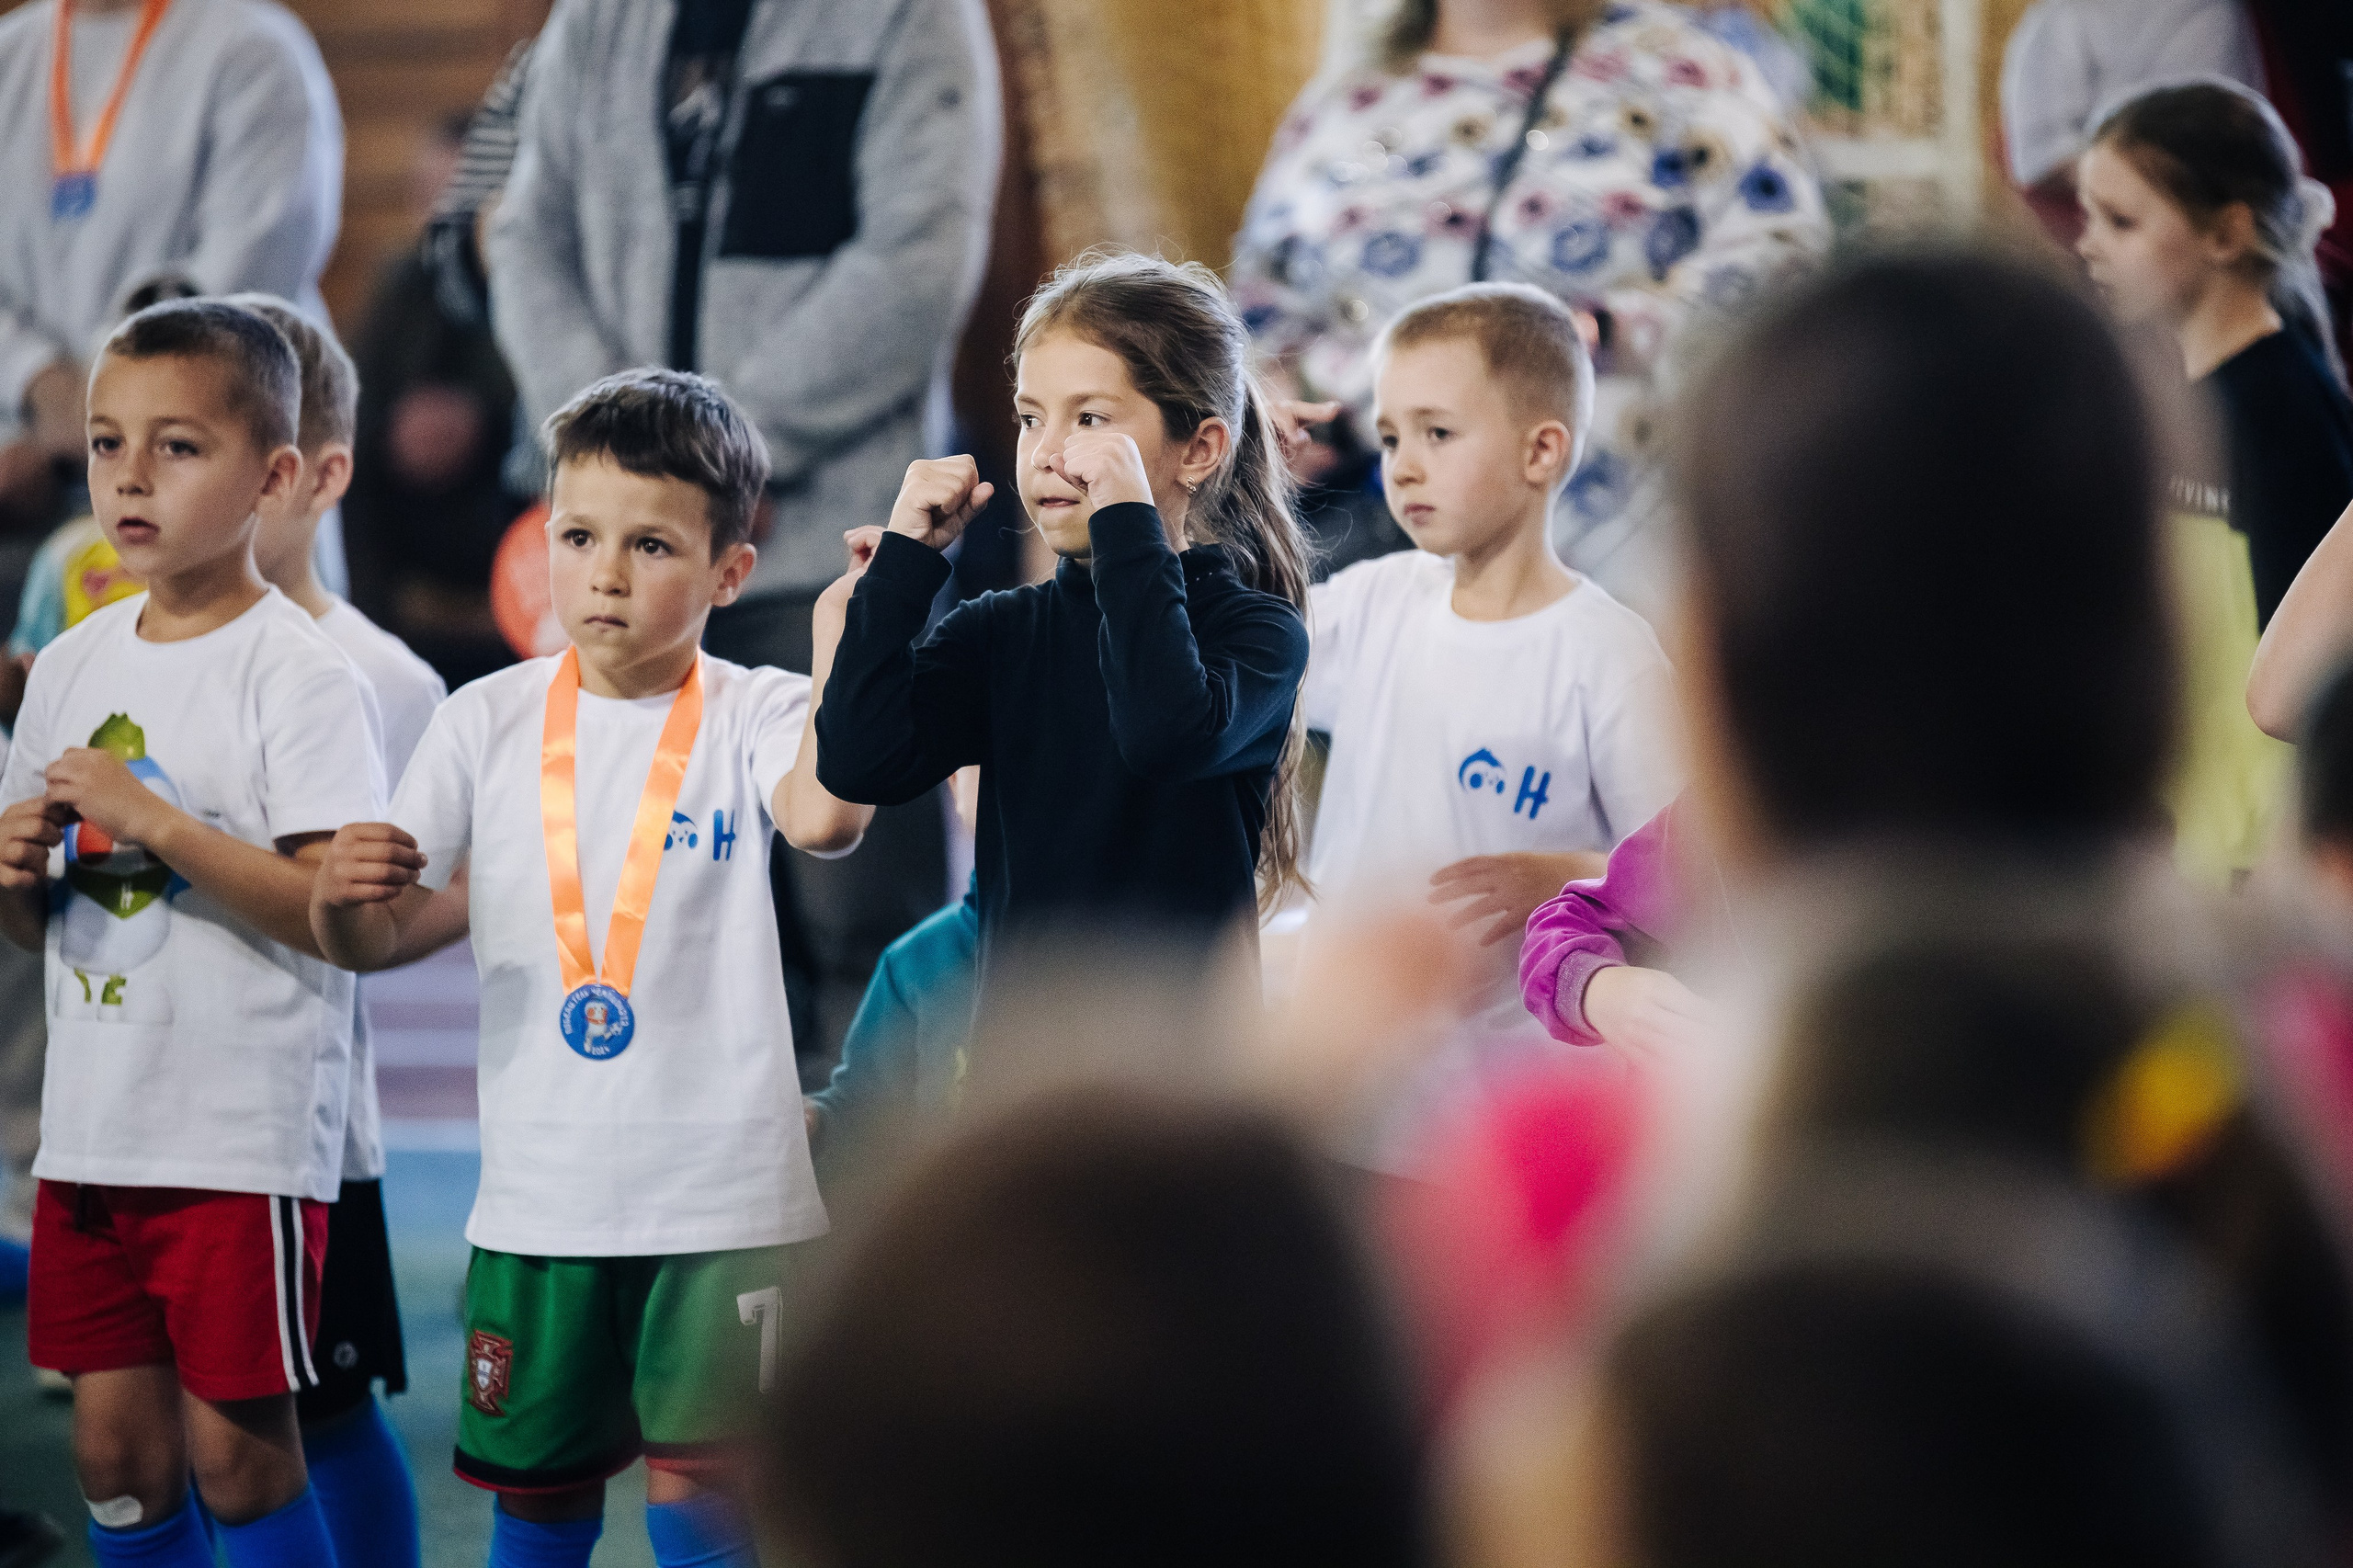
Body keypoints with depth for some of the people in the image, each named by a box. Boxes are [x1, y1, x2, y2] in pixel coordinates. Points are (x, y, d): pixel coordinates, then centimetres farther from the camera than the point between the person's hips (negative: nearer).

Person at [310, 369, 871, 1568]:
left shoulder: (752, 715, -5)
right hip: (539, 1191, 3)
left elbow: (823, 815, -28)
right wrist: (341, 898, -18)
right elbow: (374, 939, 4)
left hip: (720, 1196, -3)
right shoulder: (490, 720, 3)